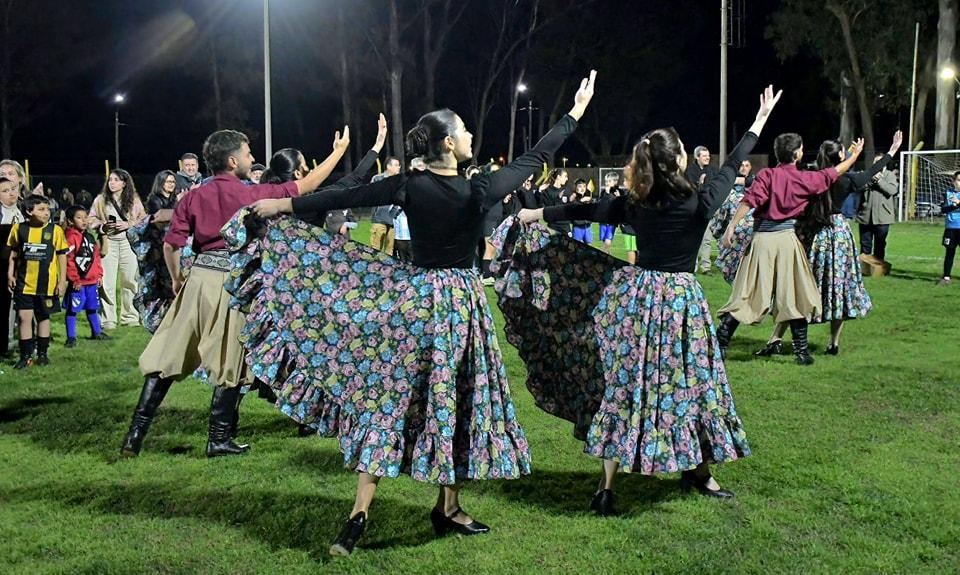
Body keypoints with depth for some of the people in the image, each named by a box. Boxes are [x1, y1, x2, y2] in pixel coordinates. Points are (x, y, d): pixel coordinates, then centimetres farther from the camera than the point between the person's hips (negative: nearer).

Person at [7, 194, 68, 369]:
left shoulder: (55, 230, -6)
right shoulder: (19, 228, -2)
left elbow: (62, 256, -1)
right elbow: (13, 254, 9)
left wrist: (62, 280, -2)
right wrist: (10, 275, 3)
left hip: (47, 284, -1)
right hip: (24, 283, 1)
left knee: (44, 317, 12)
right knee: (24, 317, 1)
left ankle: (42, 353, 24)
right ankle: (26, 356, 9)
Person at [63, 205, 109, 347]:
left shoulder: (90, 237, 12)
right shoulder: (71, 237, -13)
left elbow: (96, 257, 19)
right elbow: (68, 260, -17)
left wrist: (99, 275, 14)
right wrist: (74, 279, -17)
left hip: (92, 282, 8)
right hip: (77, 283, -8)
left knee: (92, 308, 20)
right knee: (72, 310, 0)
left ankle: (96, 332, 33)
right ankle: (71, 338, 5)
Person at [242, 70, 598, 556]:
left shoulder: (410, 188, -6)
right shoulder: (480, 190, -11)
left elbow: (347, 197, -2)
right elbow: (534, 158, -2)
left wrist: (285, 205, 7)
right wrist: (576, 112, 9)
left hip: (414, 296, 2)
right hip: (461, 301, -2)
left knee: (390, 398, 3)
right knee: (458, 400, 11)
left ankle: (360, 513, 0)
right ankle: (448, 507, 22)